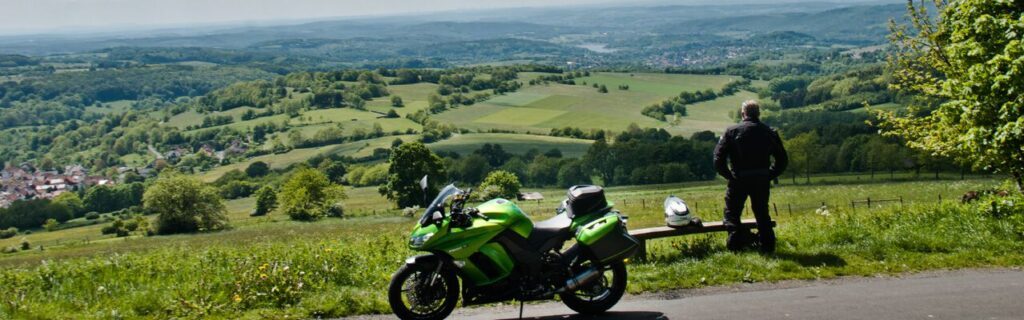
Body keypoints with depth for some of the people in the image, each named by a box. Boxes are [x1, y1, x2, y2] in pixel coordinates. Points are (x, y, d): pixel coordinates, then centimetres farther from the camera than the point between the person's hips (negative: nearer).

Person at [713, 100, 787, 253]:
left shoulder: (732, 131, -4)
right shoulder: (769, 132, 5)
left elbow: (719, 156, -9)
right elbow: (782, 159, 9)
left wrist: (727, 175, 0)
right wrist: (770, 175, 11)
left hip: (739, 180, -3)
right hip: (762, 180, 3)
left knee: (731, 213, 8)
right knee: (762, 213, 16)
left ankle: (737, 234, -15)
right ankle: (767, 245, 14)